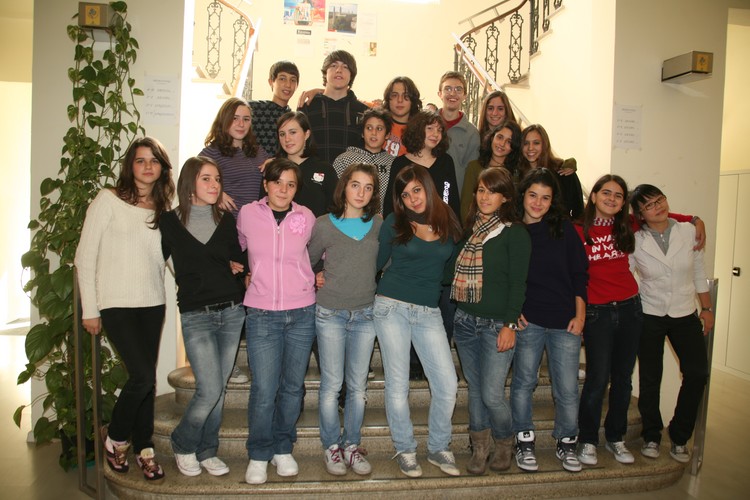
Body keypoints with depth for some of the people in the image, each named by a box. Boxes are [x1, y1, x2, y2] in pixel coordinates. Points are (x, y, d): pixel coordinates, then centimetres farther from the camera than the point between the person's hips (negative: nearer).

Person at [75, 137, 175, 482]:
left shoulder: (163, 208, 9)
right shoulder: (108, 200, -5)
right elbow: (85, 256, -5)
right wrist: (89, 309, -6)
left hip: (152, 303, 5)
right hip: (116, 304, -4)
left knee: (146, 379, 9)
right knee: (143, 376, -11)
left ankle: (144, 449, 24)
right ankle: (114, 439, 16)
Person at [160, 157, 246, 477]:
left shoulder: (226, 220, 10)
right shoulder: (171, 222, 0)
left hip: (231, 311, 4)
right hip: (195, 315, -3)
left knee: (218, 389, 8)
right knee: (209, 389, -10)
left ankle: (206, 451, 25)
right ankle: (183, 446, 17)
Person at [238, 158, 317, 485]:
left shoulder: (306, 217, 0)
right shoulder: (247, 214, -1)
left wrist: (315, 277, 9)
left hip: (301, 313, 2)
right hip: (261, 314, -1)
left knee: (293, 386, 10)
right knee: (264, 390, -4)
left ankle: (283, 449, 29)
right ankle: (259, 455, 17)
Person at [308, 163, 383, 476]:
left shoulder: (379, 225, 5)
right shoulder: (324, 225, -2)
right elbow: (306, 263, 9)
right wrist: (319, 283, 1)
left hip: (365, 315, 2)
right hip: (330, 314, -2)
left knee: (358, 386, 9)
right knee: (332, 385, 3)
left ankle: (352, 445, 23)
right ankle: (332, 447, 19)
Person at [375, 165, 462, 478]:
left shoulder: (448, 221, 5)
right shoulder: (394, 223, 0)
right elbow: (377, 262, 8)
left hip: (429, 313, 2)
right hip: (392, 307, -2)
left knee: (447, 385, -1)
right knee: (397, 385, 3)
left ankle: (438, 448, 21)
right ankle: (405, 450, 22)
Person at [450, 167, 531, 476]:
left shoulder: (515, 233, -6)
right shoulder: (469, 229, 11)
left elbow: (518, 283, -9)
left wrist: (510, 324, -14)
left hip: (497, 324, -5)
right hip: (465, 321, 5)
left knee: (492, 394, -4)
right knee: (475, 389, 12)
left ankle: (504, 444, 22)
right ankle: (479, 447, 28)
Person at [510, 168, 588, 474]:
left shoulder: (564, 228, 3)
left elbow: (579, 274, 4)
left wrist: (580, 315, 0)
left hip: (565, 321, 1)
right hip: (527, 321, 0)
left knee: (567, 389, 4)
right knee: (524, 382, 5)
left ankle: (566, 443, 24)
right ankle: (524, 442, 22)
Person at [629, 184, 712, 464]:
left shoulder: (688, 232, -3)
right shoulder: (634, 242, -9)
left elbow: (699, 273, 6)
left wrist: (707, 308, 8)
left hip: (685, 315, 2)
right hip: (649, 316, -2)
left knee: (697, 374, -5)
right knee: (650, 378, 4)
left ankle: (679, 437, 15)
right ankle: (651, 436, 25)